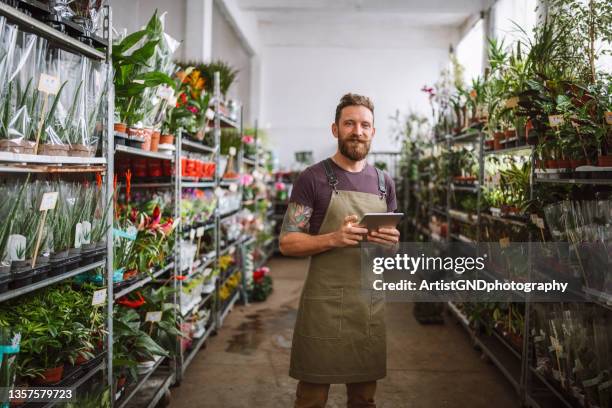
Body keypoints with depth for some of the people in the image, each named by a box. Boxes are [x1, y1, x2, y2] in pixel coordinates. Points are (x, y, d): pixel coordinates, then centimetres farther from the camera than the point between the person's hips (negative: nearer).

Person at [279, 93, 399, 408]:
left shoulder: (384, 182, 10)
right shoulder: (312, 178, -5)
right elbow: (287, 243, -7)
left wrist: (392, 241, -7)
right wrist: (334, 239, -23)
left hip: (371, 302, 5)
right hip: (324, 303, -4)